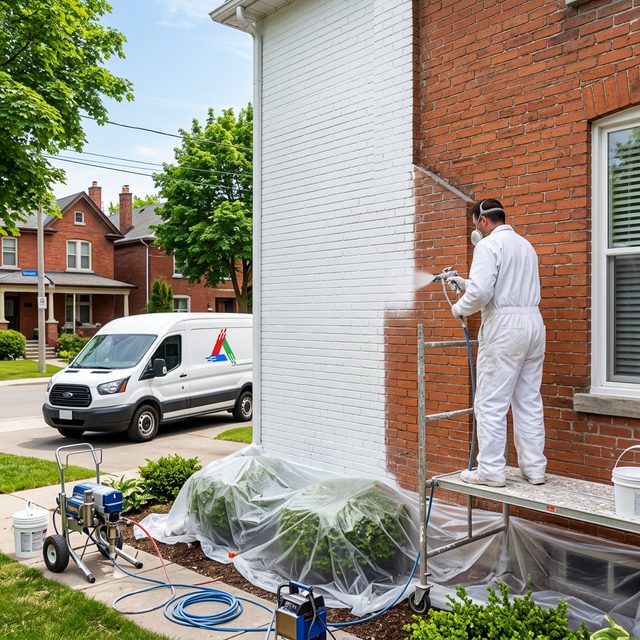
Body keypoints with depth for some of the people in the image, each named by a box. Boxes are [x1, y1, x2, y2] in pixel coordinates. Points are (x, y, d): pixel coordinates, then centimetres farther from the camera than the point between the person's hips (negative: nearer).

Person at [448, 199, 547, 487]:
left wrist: (460, 308, -1)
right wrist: (465, 282, 30)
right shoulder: (525, 245, 20)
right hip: (533, 323, 9)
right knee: (529, 401, 12)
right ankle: (534, 469, 16)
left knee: (491, 403, -2)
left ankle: (491, 471, 2)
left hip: (504, 326, -9)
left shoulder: (489, 245, -8)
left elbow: (480, 292, -20)